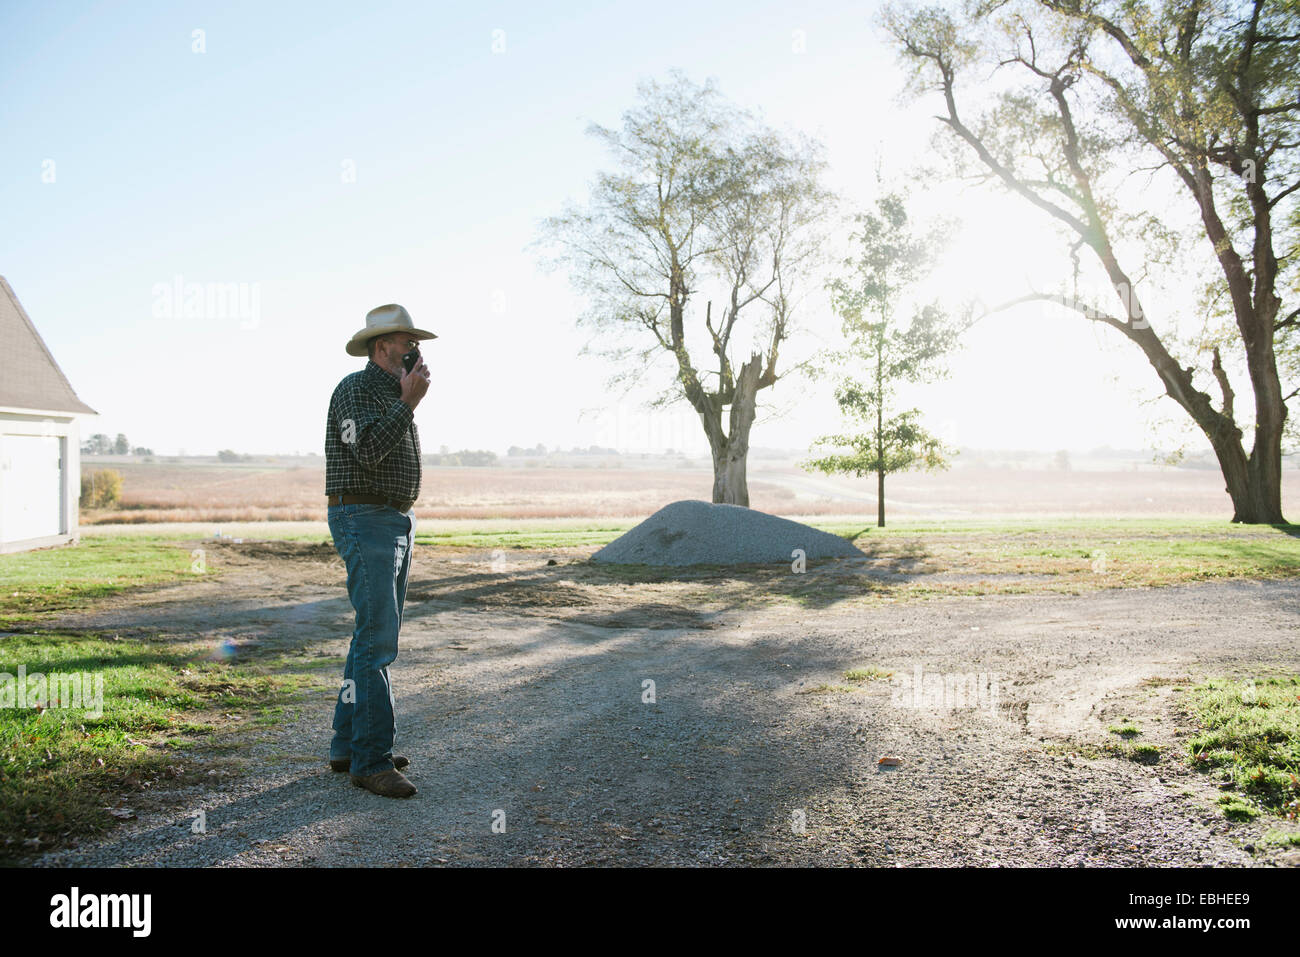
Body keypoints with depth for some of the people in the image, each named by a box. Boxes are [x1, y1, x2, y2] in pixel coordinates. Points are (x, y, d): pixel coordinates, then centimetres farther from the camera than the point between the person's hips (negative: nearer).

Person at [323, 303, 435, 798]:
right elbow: (368, 451, -25)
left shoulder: (394, 396, 19)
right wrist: (409, 402, -23)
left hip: (396, 524, 10)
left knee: (377, 636, 10)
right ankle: (371, 760, -10)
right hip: (363, 522, -10)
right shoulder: (354, 390, -10)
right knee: (378, 637, -13)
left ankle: (349, 745, 18)